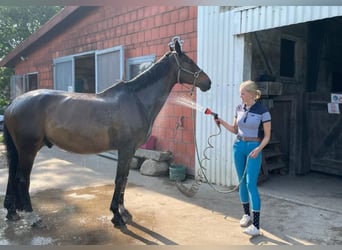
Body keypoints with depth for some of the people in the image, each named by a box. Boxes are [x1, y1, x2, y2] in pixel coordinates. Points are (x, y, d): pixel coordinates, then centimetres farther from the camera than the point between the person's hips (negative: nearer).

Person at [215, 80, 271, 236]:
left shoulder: (262, 111, -11)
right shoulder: (239, 108, 4)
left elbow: (267, 136, -7)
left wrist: (258, 149, -22)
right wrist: (221, 122, -1)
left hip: (254, 148, -5)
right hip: (238, 146, 6)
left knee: (251, 184, -12)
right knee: (242, 182, 11)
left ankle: (256, 226, -9)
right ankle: (246, 214, 27)